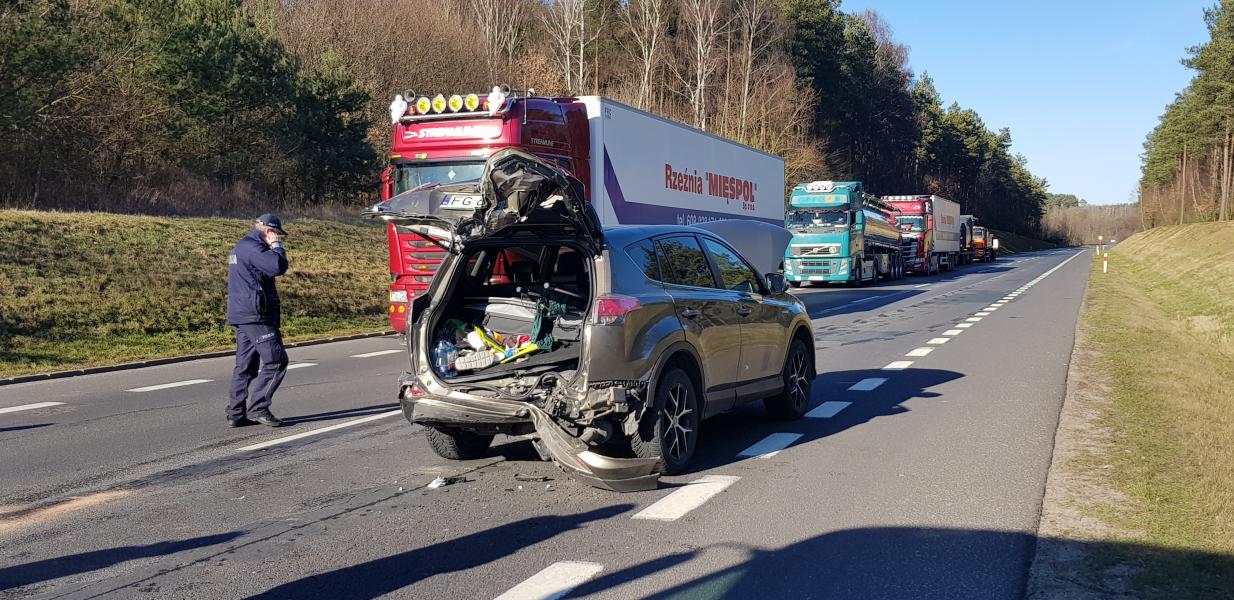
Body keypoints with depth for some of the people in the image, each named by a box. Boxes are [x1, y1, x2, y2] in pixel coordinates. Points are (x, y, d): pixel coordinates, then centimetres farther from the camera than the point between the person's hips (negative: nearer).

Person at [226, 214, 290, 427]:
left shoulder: (242, 246, 21)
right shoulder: (252, 247, -12)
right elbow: (278, 267, -22)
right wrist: (277, 247, -8)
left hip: (243, 314, 11)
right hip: (256, 315, -11)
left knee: (245, 365, 11)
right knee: (276, 361, -7)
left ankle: (236, 413, 12)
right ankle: (257, 407, -7)